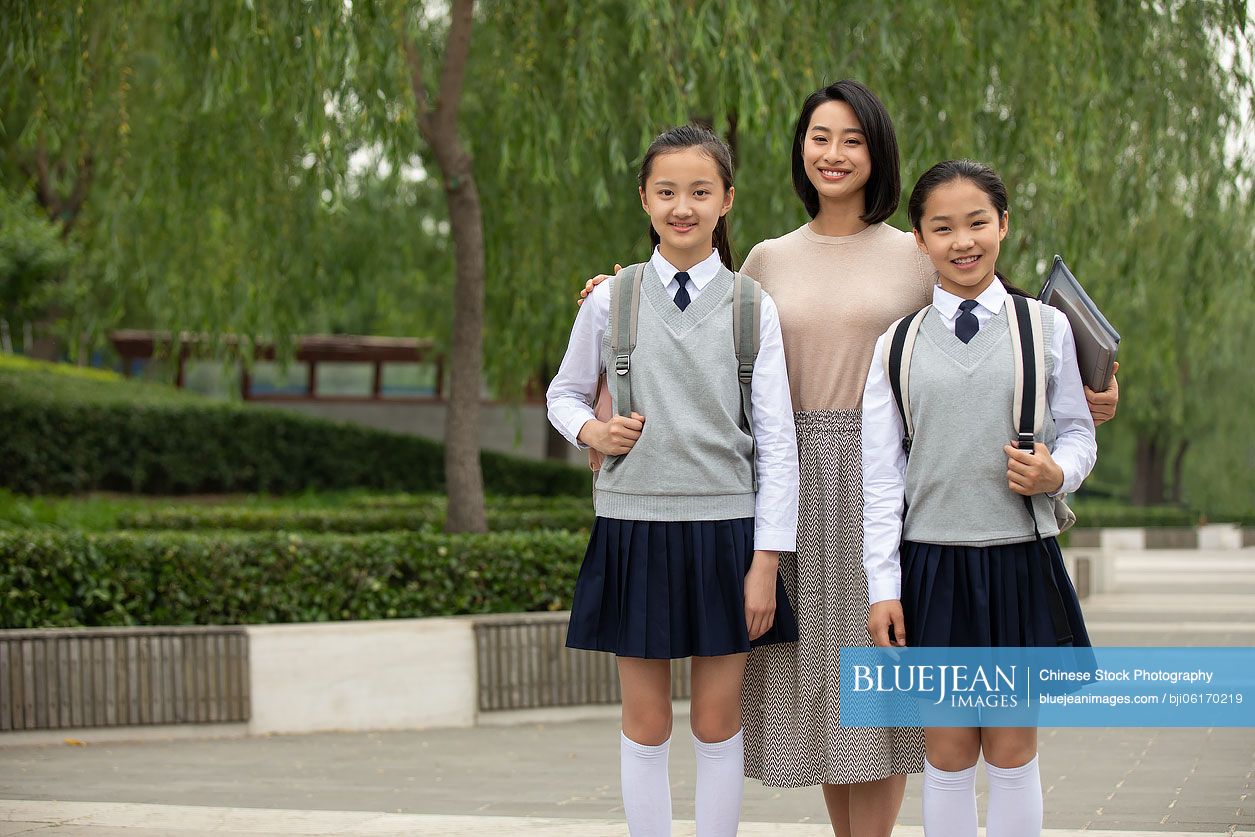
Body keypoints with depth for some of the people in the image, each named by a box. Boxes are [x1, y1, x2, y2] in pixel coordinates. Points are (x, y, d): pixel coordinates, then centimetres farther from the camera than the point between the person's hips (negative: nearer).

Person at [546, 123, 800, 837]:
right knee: (646, 725, 7)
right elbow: (564, 394, 18)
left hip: (724, 528, -1)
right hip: (635, 527, 1)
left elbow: (777, 440, -1)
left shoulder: (752, 308, 0)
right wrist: (590, 429, -6)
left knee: (719, 722, 6)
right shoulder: (611, 300, 2)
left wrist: (766, 561, -6)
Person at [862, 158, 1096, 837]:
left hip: (1021, 557, 0)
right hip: (932, 560, 0)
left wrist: (1057, 474, -13)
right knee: (948, 752, 5)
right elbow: (880, 473, 4)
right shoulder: (898, 343, 5)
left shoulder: (1046, 327, 4)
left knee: (1012, 750, 5)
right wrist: (881, 588, -1)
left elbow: (1078, 432, 10)